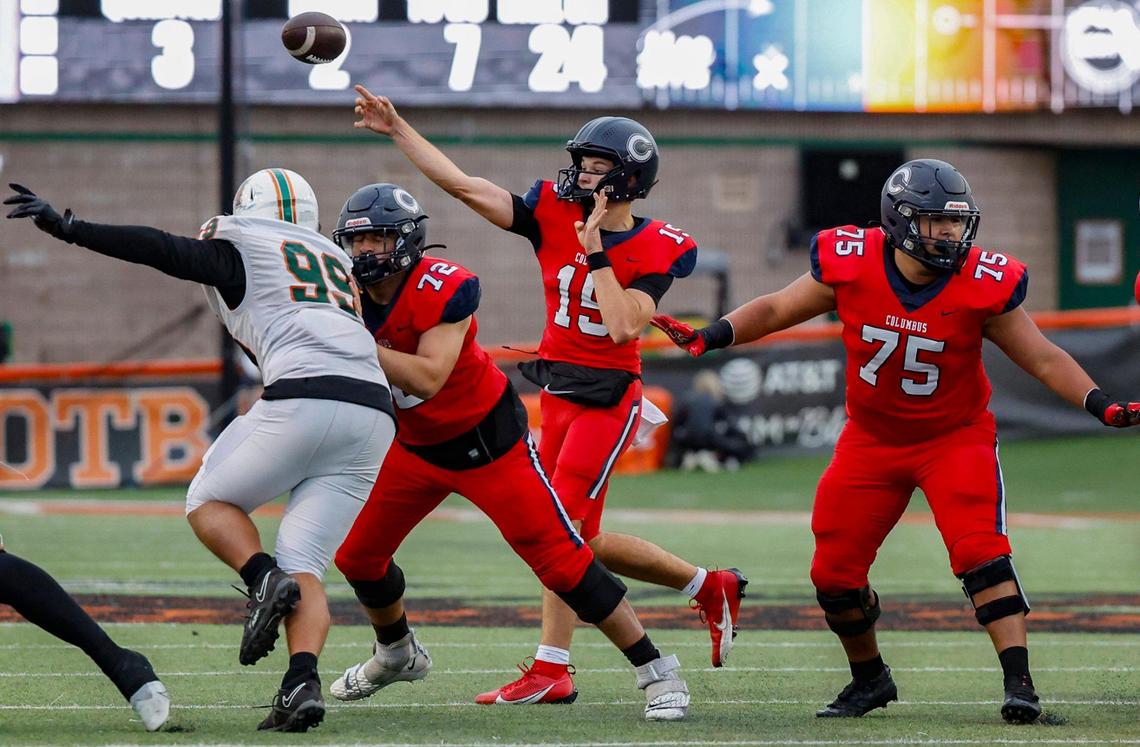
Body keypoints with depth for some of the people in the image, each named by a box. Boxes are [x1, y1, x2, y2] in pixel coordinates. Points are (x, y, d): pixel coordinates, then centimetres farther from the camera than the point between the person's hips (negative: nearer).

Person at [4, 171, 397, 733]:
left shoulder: (238, 248, 12)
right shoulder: (336, 260, 31)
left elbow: (166, 251, -1)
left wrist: (68, 229, -2)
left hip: (304, 402, -6)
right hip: (375, 414, 6)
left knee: (209, 503, 16)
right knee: (303, 567, 6)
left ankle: (263, 580, -12)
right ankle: (303, 682, -19)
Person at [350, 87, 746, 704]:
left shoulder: (654, 250, -9)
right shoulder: (554, 215, 3)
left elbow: (624, 327, -21)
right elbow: (463, 186, 1)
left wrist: (597, 253, -19)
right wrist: (398, 130, -3)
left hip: (608, 399, -6)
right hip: (557, 392, 6)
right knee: (582, 542, 8)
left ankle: (550, 668, -7)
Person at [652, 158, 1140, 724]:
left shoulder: (981, 286, -18)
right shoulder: (851, 267, -15)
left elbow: (1044, 359, -9)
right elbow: (776, 310, 0)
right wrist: (711, 337, -14)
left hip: (955, 437, -3)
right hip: (873, 439, 3)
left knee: (980, 554, -22)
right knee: (835, 572, 3)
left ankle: (1019, 684, -20)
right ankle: (869, 678, 27)